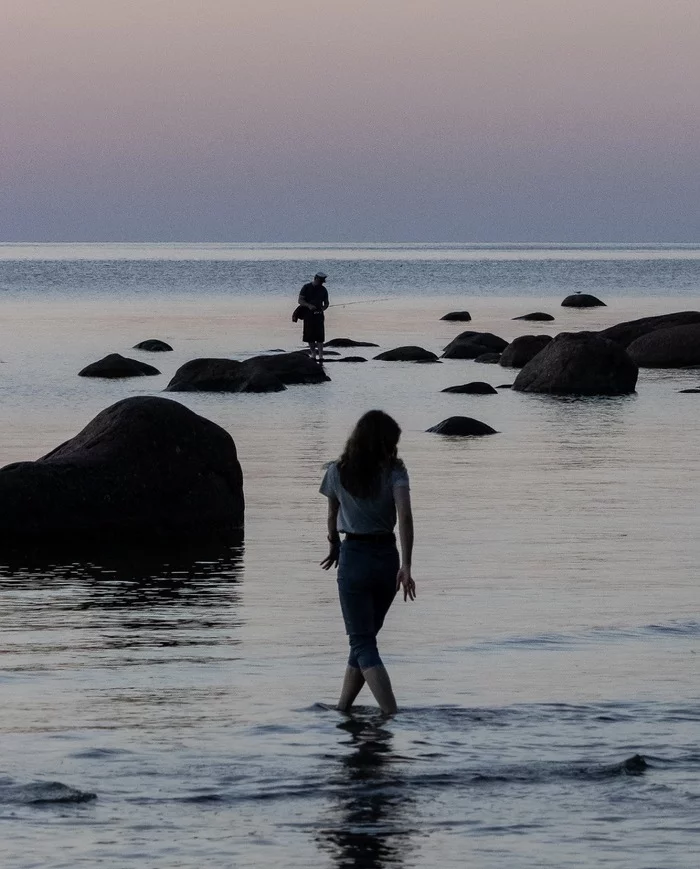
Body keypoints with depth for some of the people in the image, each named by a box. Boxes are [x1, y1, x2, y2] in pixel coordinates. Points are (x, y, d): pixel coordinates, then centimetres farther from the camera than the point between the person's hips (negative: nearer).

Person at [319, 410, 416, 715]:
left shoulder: (338, 472, -1)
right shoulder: (394, 471, -5)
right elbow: (405, 516, -19)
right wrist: (406, 566, -22)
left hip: (354, 556, -2)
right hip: (387, 558, 2)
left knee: (363, 643, -3)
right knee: (364, 638, 17)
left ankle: (392, 713, -17)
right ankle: (342, 708, 19)